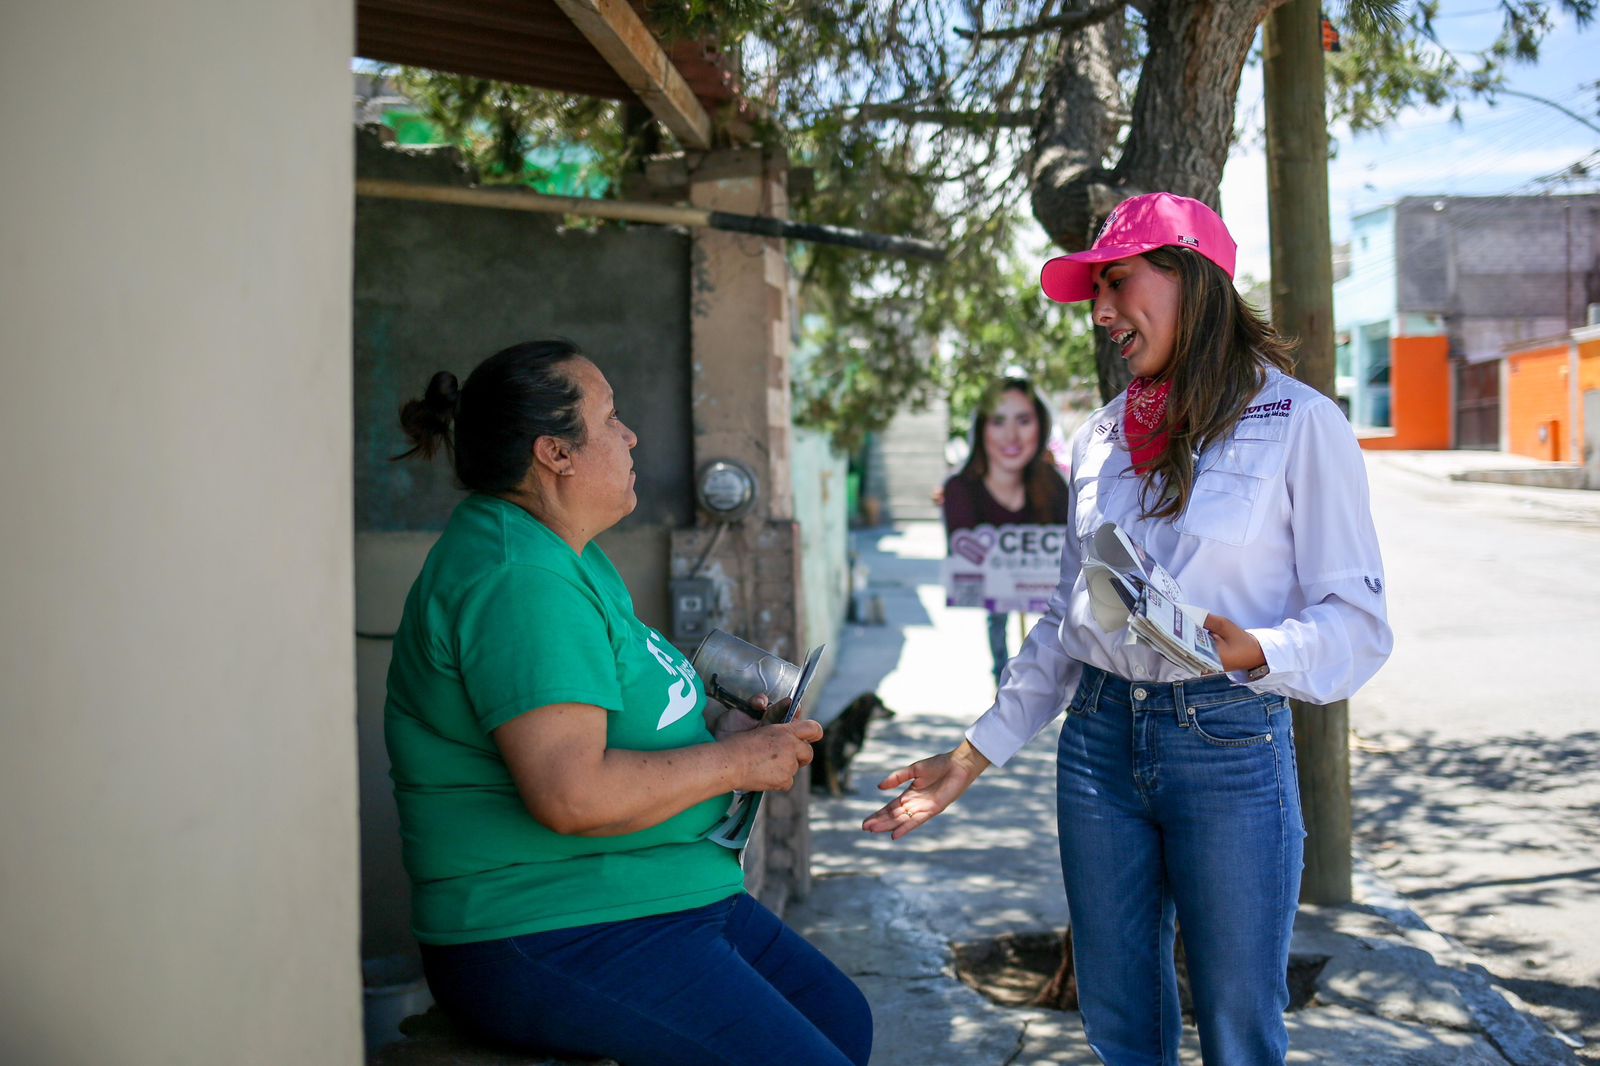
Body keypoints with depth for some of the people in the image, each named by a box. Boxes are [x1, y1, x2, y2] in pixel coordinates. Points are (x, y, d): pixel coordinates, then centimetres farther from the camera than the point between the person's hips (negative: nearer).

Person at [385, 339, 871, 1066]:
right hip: (551, 946, -11)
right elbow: (570, 795, -31)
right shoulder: (517, 581, -22)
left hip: (658, 901, 11)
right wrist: (734, 762, -17)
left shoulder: (557, 550, 13)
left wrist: (712, 726, 7)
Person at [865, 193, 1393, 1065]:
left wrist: (1254, 652, -28)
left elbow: (1357, 621, -7)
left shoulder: (1298, 424, -5)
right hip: (1099, 736, 5)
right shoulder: (1101, 436, 11)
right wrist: (974, 756, 12)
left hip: (1229, 742, -5)